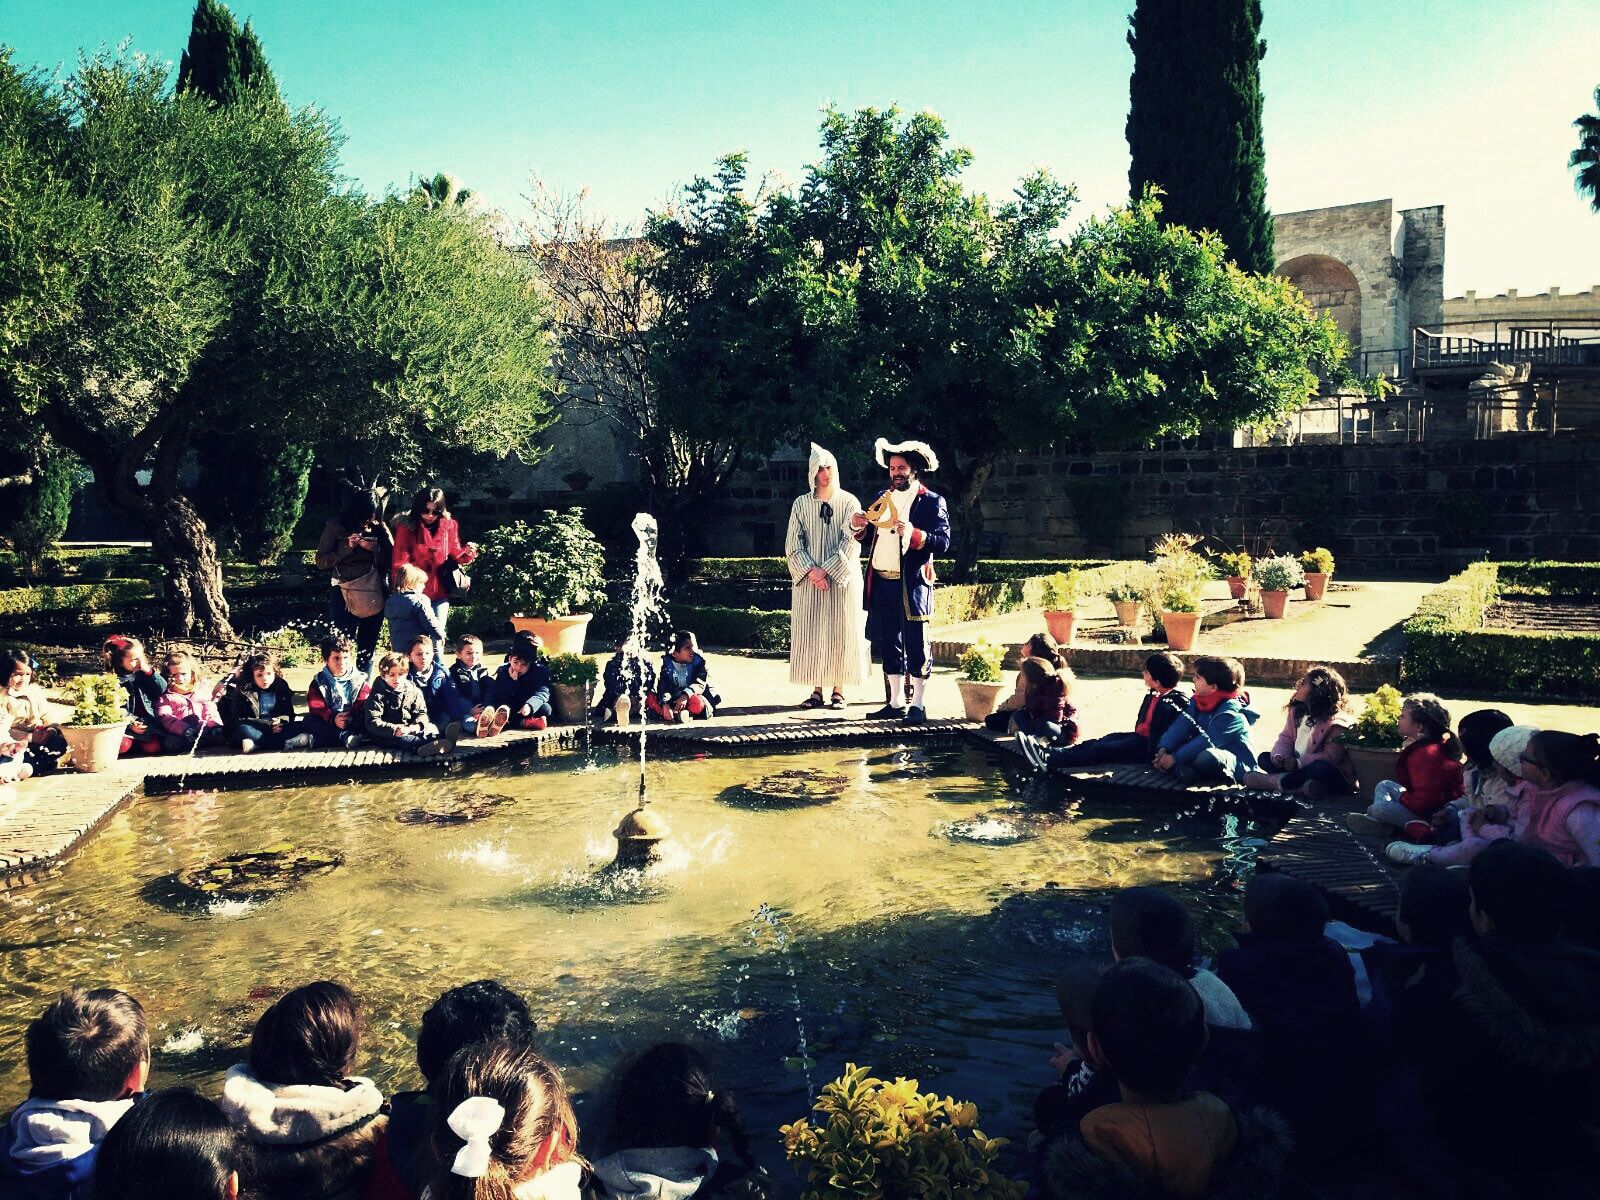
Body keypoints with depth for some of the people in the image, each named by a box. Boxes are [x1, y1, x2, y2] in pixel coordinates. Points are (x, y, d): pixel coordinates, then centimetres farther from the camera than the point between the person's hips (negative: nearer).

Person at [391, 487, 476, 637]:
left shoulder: (449, 525, 3)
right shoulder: (406, 527, -6)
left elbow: (455, 554, 8)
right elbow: (400, 562, -8)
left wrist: (467, 553, -15)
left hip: (440, 593, 2)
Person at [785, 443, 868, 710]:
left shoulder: (849, 503, 2)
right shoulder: (801, 504, 7)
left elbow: (851, 543, -6)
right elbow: (793, 544, 2)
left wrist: (826, 570, -14)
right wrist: (811, 570, -12)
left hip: (842, 579, -2)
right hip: (808, 580, 2)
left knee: (840, 634, -1)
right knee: (810, 635, 0)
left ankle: (838, 690, 5)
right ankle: (817, 691, 6)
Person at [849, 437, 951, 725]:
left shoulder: (932, 502, -2)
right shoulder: (882, 497, 16)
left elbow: (943, 541, -12)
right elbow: (870, 539, 20)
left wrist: (914, 534, -27)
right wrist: (859, 527, -1)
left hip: (912, 583, -6)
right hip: (881, 583, 6)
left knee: (916, 645, -1)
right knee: (888, 644, 11)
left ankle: (918, 705, 6)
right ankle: (896, 703, 20)